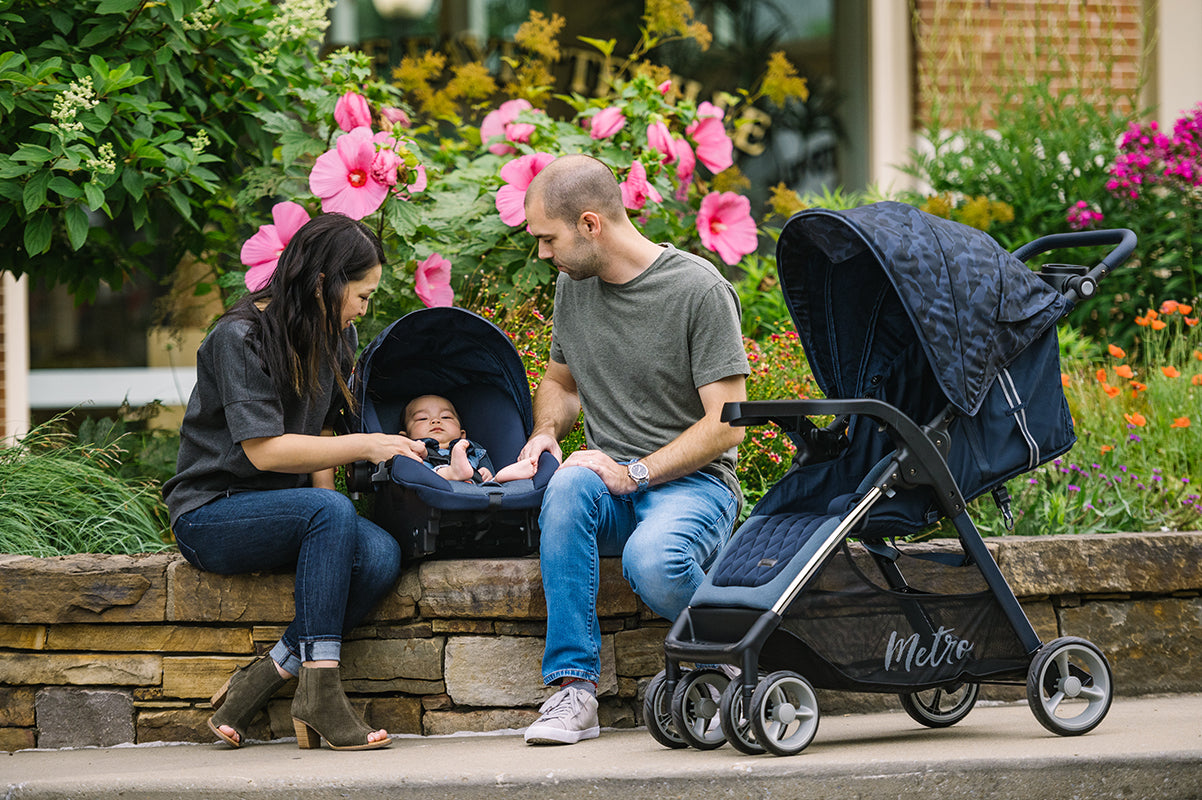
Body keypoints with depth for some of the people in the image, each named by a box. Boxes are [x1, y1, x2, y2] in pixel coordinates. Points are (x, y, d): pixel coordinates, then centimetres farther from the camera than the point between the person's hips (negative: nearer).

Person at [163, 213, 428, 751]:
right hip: (212, 513, -7)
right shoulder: (240, 338, -15)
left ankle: (263, 678, -21)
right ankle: (319, 691, -34)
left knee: (381, 555, -24)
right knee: (331, 512, -35)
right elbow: (265, 450, -21)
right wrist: (366, 446, -20)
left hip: (284, 510, 7)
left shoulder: (334, 338, 9)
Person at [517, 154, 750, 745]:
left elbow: (725, 424, -12)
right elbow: (559, 381, 28)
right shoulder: (572, 285, 10)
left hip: (692, 481, -5)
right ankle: (573, 686, -32)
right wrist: (546, 432, 5)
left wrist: (636, 473, -19)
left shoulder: (699, 289, -10)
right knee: (568, 485, -33)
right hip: (613, 482, 5)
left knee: (653, 562, -39)